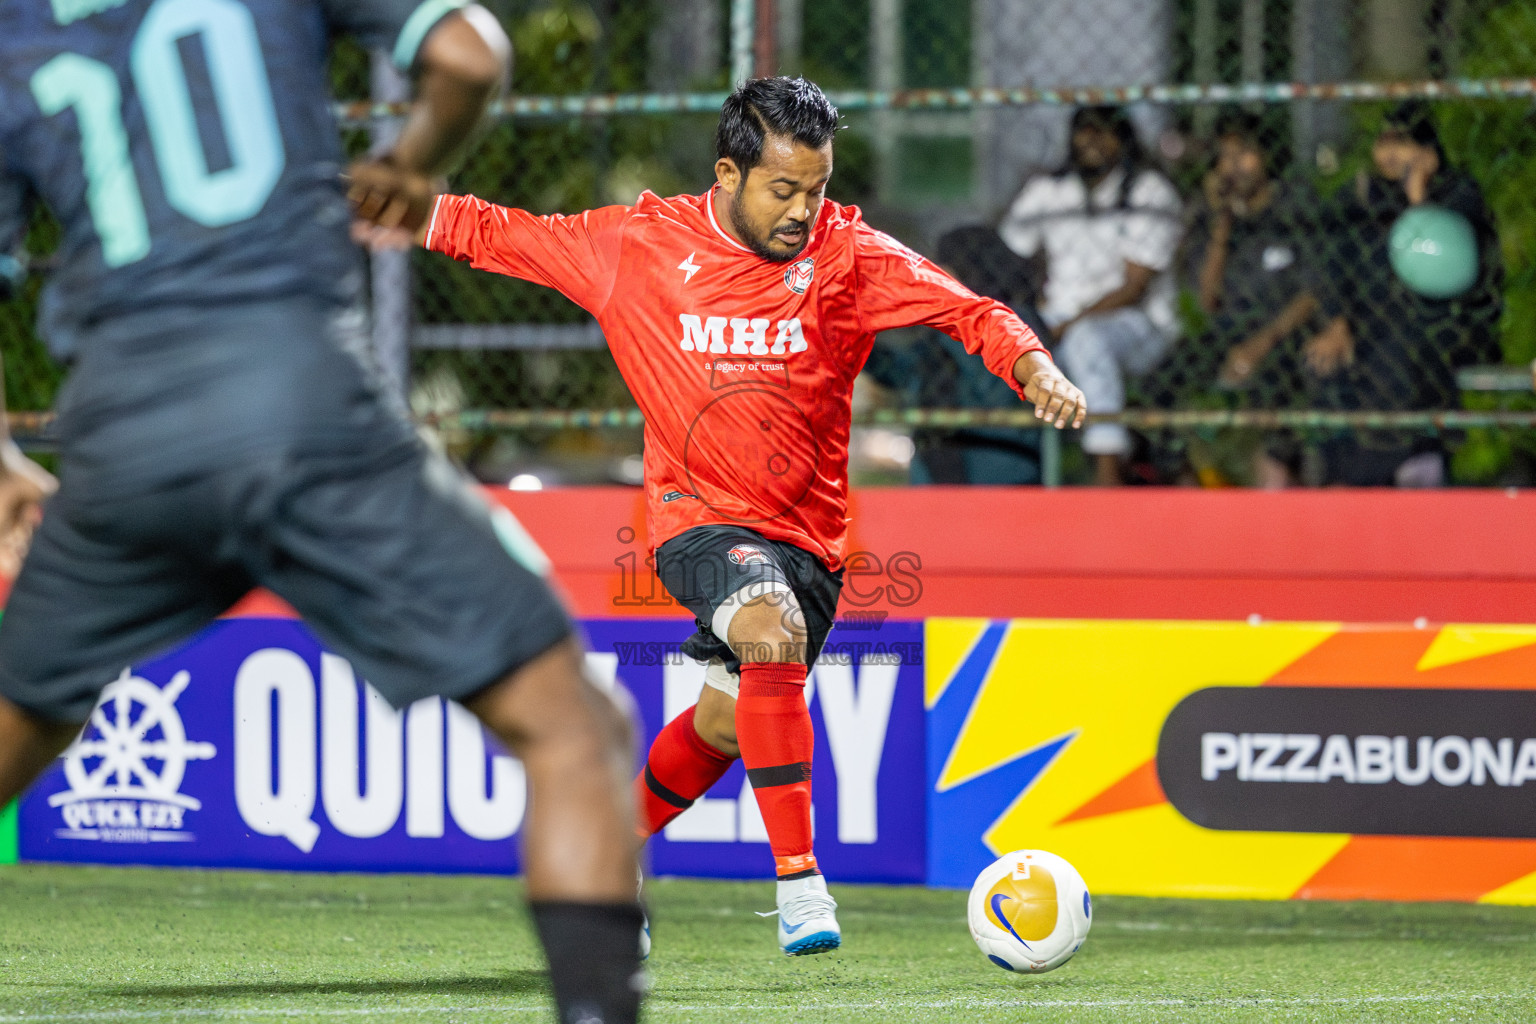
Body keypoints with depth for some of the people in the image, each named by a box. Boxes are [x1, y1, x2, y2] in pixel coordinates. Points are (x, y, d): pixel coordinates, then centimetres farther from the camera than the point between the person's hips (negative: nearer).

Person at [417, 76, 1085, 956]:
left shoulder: (847, 253, -5)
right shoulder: (639, 244, -5)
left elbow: (966, 311, -15)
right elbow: (499, 235, 5)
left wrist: (1037, 370, -33)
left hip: (806, 533, 3)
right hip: (700, 516, -3)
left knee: (725, 725, 10)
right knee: (774, 632, -31)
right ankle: (800, 884, -30)